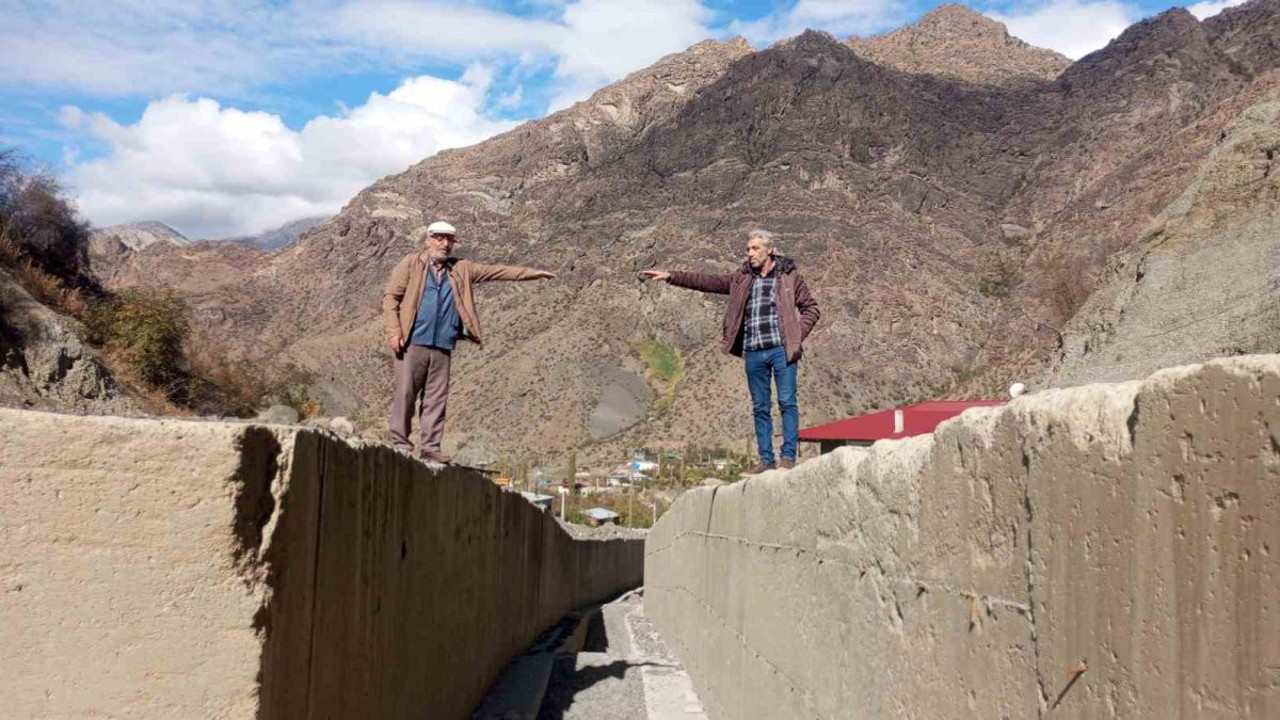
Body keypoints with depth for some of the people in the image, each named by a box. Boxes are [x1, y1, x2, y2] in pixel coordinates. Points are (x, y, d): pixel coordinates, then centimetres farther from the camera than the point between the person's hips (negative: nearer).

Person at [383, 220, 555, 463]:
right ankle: (399, 443, 6)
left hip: (443, 345, 4)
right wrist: (394, 332, -9)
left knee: (436, 399, 3)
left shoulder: (461, 269, 16)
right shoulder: (411, 264, 5)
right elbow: (391, 296, 1)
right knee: (405, 393, -3)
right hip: (413, 342, -4)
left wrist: (533, 273, 10)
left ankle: (429, 447, 8)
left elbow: (496, 271, 15)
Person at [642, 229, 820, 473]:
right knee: (760, 407, 6)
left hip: (781, 349, -4)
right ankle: (766, 460, 10)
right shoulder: (742, 278, 14)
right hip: (754, 352, 4)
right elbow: (707, 281, 11)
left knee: (787, 402, -6)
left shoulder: (789, 275, 4)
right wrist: (670, 277, 5)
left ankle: (789, 457, -2)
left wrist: (798, 336, -7)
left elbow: (811, 308, 5)